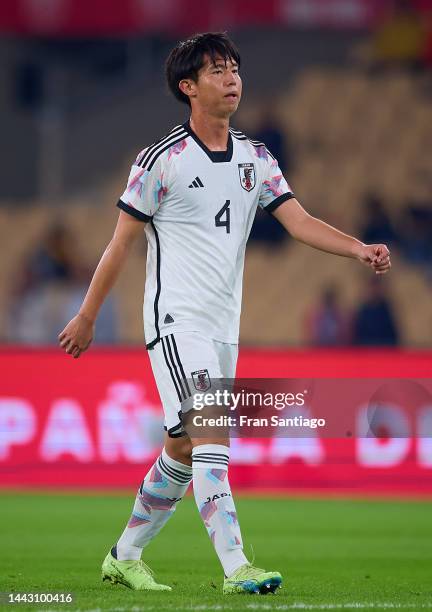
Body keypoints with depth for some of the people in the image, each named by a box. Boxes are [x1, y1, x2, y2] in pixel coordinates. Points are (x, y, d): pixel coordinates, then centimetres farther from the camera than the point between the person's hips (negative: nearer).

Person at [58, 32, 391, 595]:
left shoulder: (256, 159, 9)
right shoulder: (161, 161, -7)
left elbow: (299, 221, -1)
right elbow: (122, 241, -1)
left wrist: (359, 249, -18)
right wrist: (86, 317, 3)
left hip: (223, 325, 7)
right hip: (175, 319, -7)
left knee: (183, 451, 11)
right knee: (212, 439, -19)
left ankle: (125, 557, 26)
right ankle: (236, 568, -26)